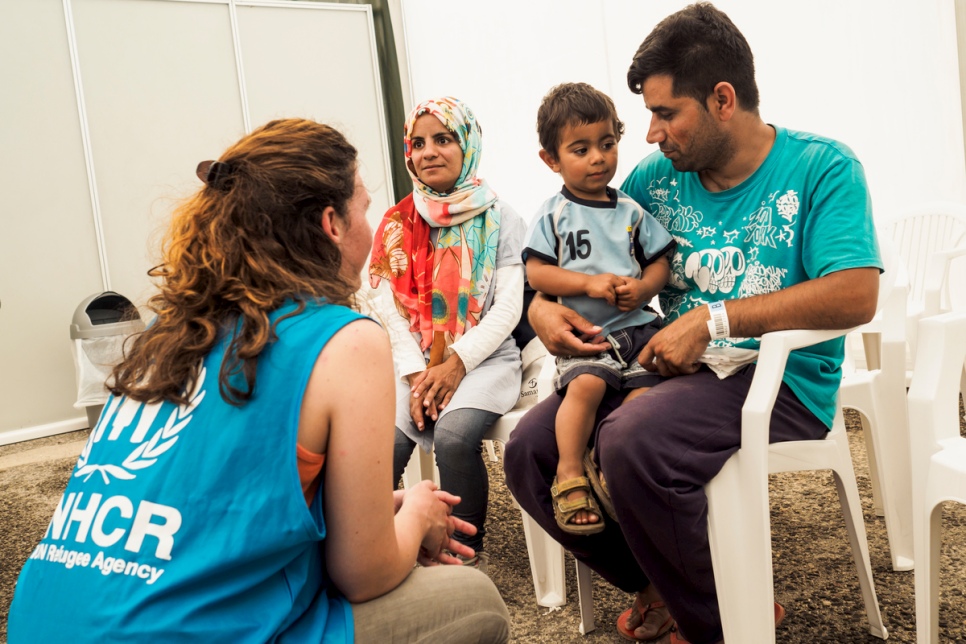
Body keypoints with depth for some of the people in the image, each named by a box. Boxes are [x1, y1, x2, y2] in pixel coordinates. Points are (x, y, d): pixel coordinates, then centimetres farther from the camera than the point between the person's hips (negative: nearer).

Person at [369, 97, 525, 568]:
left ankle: (468, 553, -10)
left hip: (486, 358, -2)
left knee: (454, 434, -31)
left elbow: (508, 306, -3)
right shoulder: (396, 225, 12)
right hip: (415, 363, 2)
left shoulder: (499, 219, 5)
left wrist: (457, 363, -14)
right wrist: (414, 373, -10)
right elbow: (390, 310, 4)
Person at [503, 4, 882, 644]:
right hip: (674, 370, 6)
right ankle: (661, 585, 14)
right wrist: (543, 302, -4)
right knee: (529, 450, -9)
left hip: (780, 379, -6)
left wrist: (715, 318, -23)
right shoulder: (658, 178, 9)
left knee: (632, 442, -33)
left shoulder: (822, 166, -5)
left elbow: (856, 296, -19)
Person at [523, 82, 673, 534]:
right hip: (582, 331, -3)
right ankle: (570, 476, -17)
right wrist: (588, 282, -13)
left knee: (645, 392, -20)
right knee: (586, 384, -29)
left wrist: (642, 288, -9)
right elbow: (536, 272, -2)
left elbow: (660, 262, 13)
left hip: (636, 324, 3)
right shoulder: (553, 213, 4)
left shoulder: (632, 210, 12)